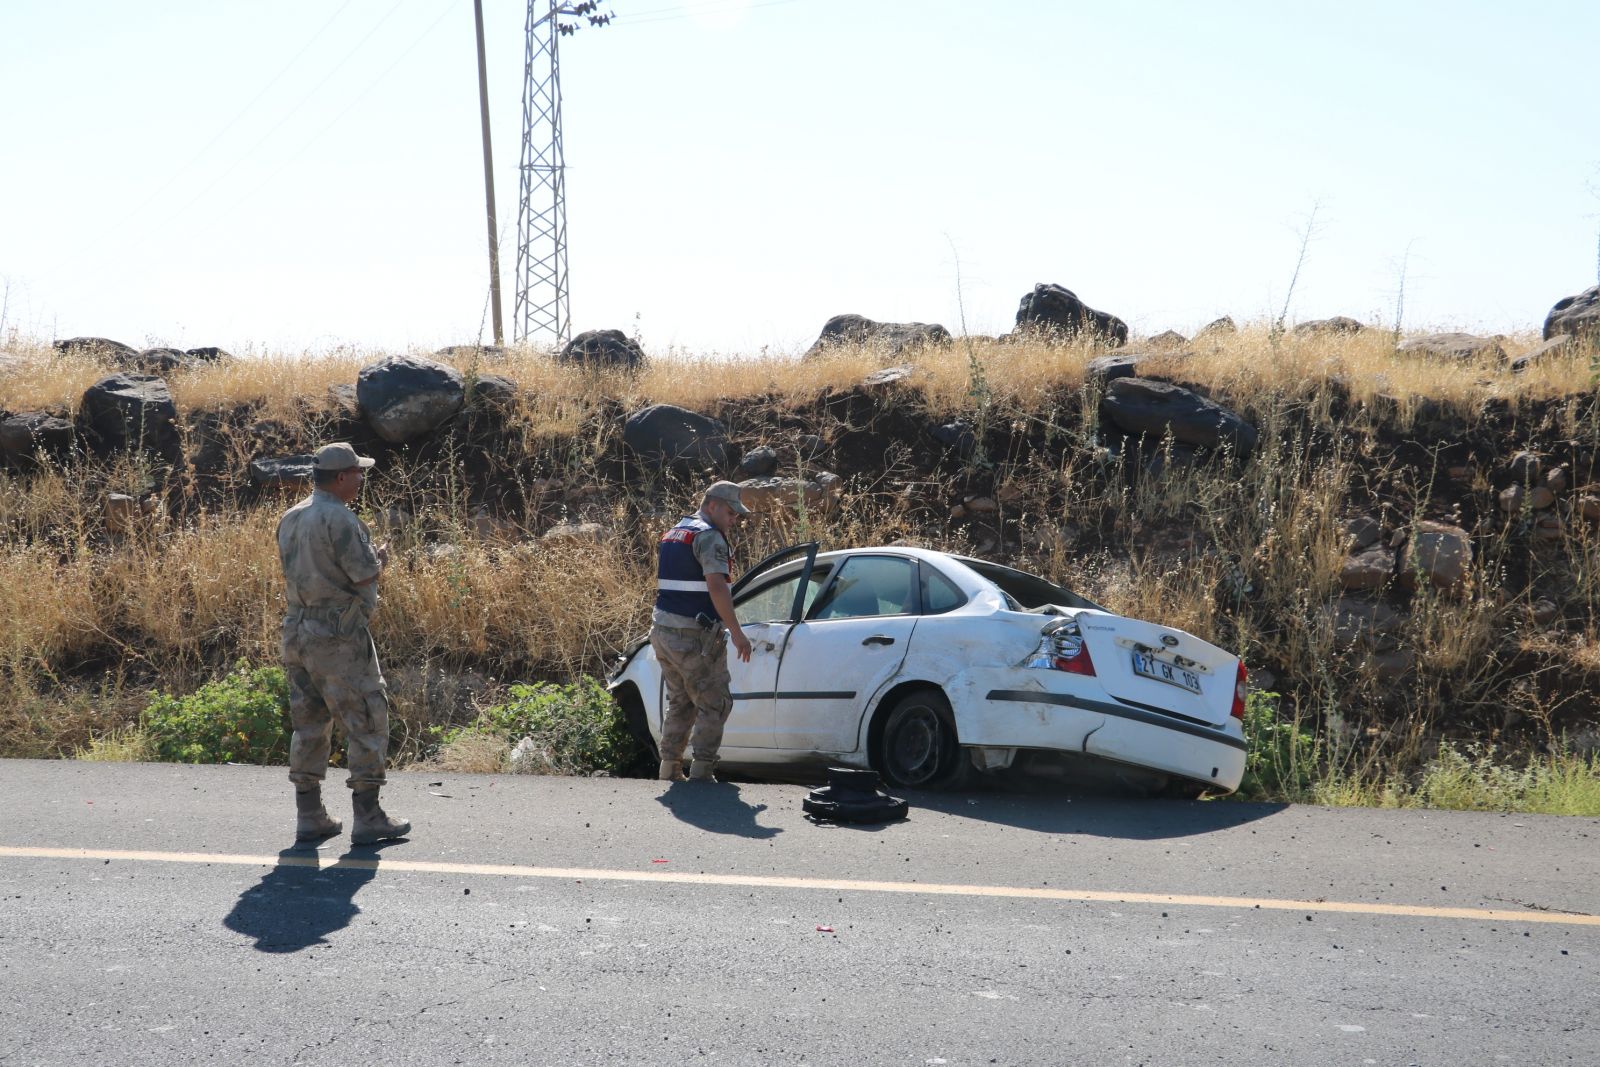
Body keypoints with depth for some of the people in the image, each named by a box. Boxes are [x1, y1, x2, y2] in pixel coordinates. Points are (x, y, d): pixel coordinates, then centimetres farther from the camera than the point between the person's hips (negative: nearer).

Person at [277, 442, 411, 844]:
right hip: (338, 636, -8)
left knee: (309, 724, 12)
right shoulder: (339, 518, -15)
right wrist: (380, 557, 5)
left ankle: (310, 816, 15)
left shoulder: (290, 519, 11)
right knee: (367, 721, 0)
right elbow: (366, 575, -16)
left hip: (298, 631, 8)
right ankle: (368, 818, 1)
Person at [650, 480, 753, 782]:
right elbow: (717, 587, -24)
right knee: (714, 705, 0)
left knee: (679, 703, 18)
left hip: (663, 630, 9)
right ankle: (702, 772, -3)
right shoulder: (709, 536, -12)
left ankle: (669, 772, 17)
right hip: (694, 637, -9)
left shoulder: (671, 534, 18)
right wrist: (736, 632, -23)